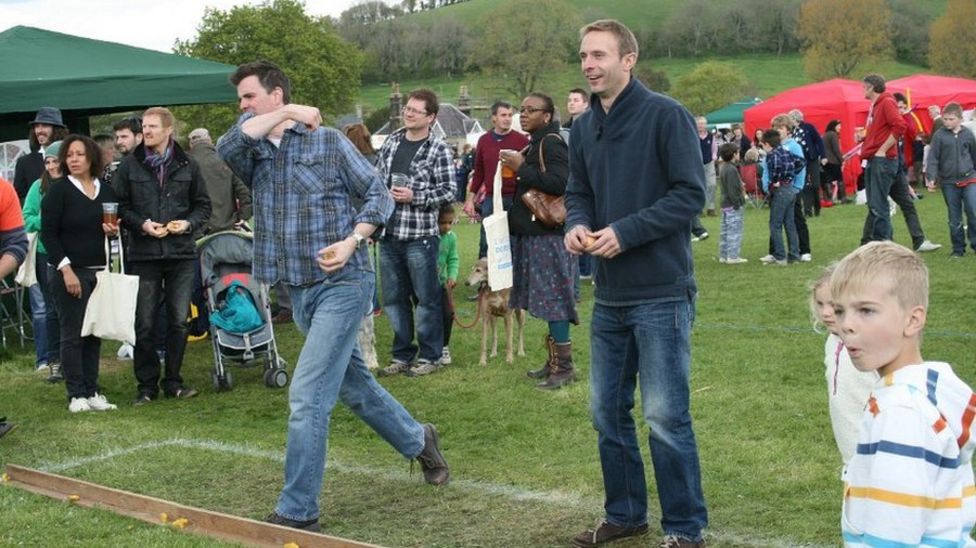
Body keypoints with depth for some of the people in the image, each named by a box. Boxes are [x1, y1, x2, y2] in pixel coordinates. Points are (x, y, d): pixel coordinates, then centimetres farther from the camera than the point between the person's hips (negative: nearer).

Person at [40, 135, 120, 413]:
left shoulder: (106, 191, 11)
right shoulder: (58, 191, -3)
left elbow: (118, 226, 22)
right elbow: (48, 234, -7)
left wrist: (115, 231, -2)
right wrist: (66, 270, -13)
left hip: (100, 272, 4)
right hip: (71, 272, -4)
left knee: (95, 333, 5)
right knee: (73, 334, -3)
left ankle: (92, 391, 12)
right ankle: (76, 395, 3)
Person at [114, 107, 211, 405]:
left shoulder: (187, 165, 5)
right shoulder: (130, 165, 3)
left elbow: (203, 205, 11)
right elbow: (120, 206, 4)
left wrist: (188, 223, -8)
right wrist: (142, 224, -12)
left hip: (181, 252, 1)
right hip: (144, 254, -1)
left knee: (178, 321, 6)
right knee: (144, 324, 1)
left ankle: (172, 381, 18)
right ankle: (146, 384, 13)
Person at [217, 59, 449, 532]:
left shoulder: (327, 141, -2)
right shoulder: (254, 155, 9)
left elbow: (379, 194, -1)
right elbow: (226, 144, -15)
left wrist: (352, 241, -15)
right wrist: (285, 115, -13)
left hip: (341, 284, -6)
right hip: (298, 292, 6)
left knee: (306, 397, -12)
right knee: (354, 386, 19)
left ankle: (296, 512, -3)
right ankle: (419, 441, 42)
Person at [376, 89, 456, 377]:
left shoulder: (438, 149, -6)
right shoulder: (391, 142, 10)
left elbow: (448, 191, -8)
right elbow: (377, 178, 18)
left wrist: (414, 196, -17)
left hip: (420, 236, -5)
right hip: (389, 234, 6)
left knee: (426, 299, 4)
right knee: (393, 299, 12)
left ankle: (429, 356, 15)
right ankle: (402, 354, 24)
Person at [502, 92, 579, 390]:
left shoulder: (551, 143, -13)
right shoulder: (537, 143, 18)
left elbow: (560, 183, -27)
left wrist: (522, 168, -22)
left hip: (548, 234, -10)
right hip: (535, 232, 10)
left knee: (552, 299, -7)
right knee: (548, 299, 13)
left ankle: (564, 366, -1)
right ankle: (555, 361, 19)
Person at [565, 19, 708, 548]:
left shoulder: (665, 115, -10)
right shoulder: (583, 127, 10)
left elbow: (690, 192, -13)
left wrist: (626, 232, -20)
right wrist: (577, 224, -5)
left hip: (661, 294, -7)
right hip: (610, 295, 7)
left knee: (666, 416, -2)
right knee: (608, 411, 14)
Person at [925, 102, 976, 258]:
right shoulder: (939, 135, -3)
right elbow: (932, 158, -6)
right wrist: (931, 177, -16)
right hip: (949, 182, -1)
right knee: (954, 218, 6)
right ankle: (958, 248, 15)